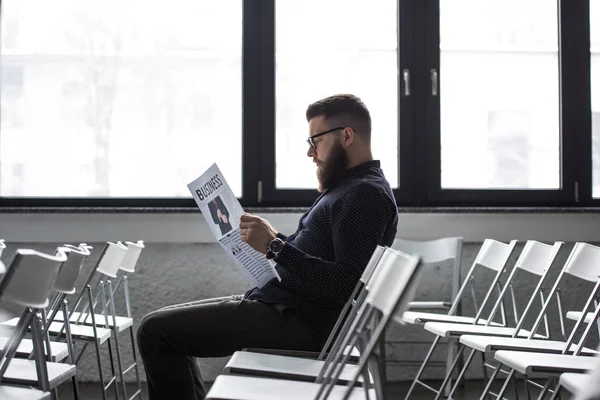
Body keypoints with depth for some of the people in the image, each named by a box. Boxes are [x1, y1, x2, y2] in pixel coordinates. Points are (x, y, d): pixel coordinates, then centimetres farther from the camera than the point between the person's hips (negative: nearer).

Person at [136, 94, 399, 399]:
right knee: (166, 323, 18)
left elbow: (348, 285, -25)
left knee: (155, 330, -12)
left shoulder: (366, 193, -15)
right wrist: (270, 242, 9)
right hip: (283, 304, 11)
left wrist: (276, 247, -23)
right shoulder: (348, 187, 19)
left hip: (298, 322, -11)